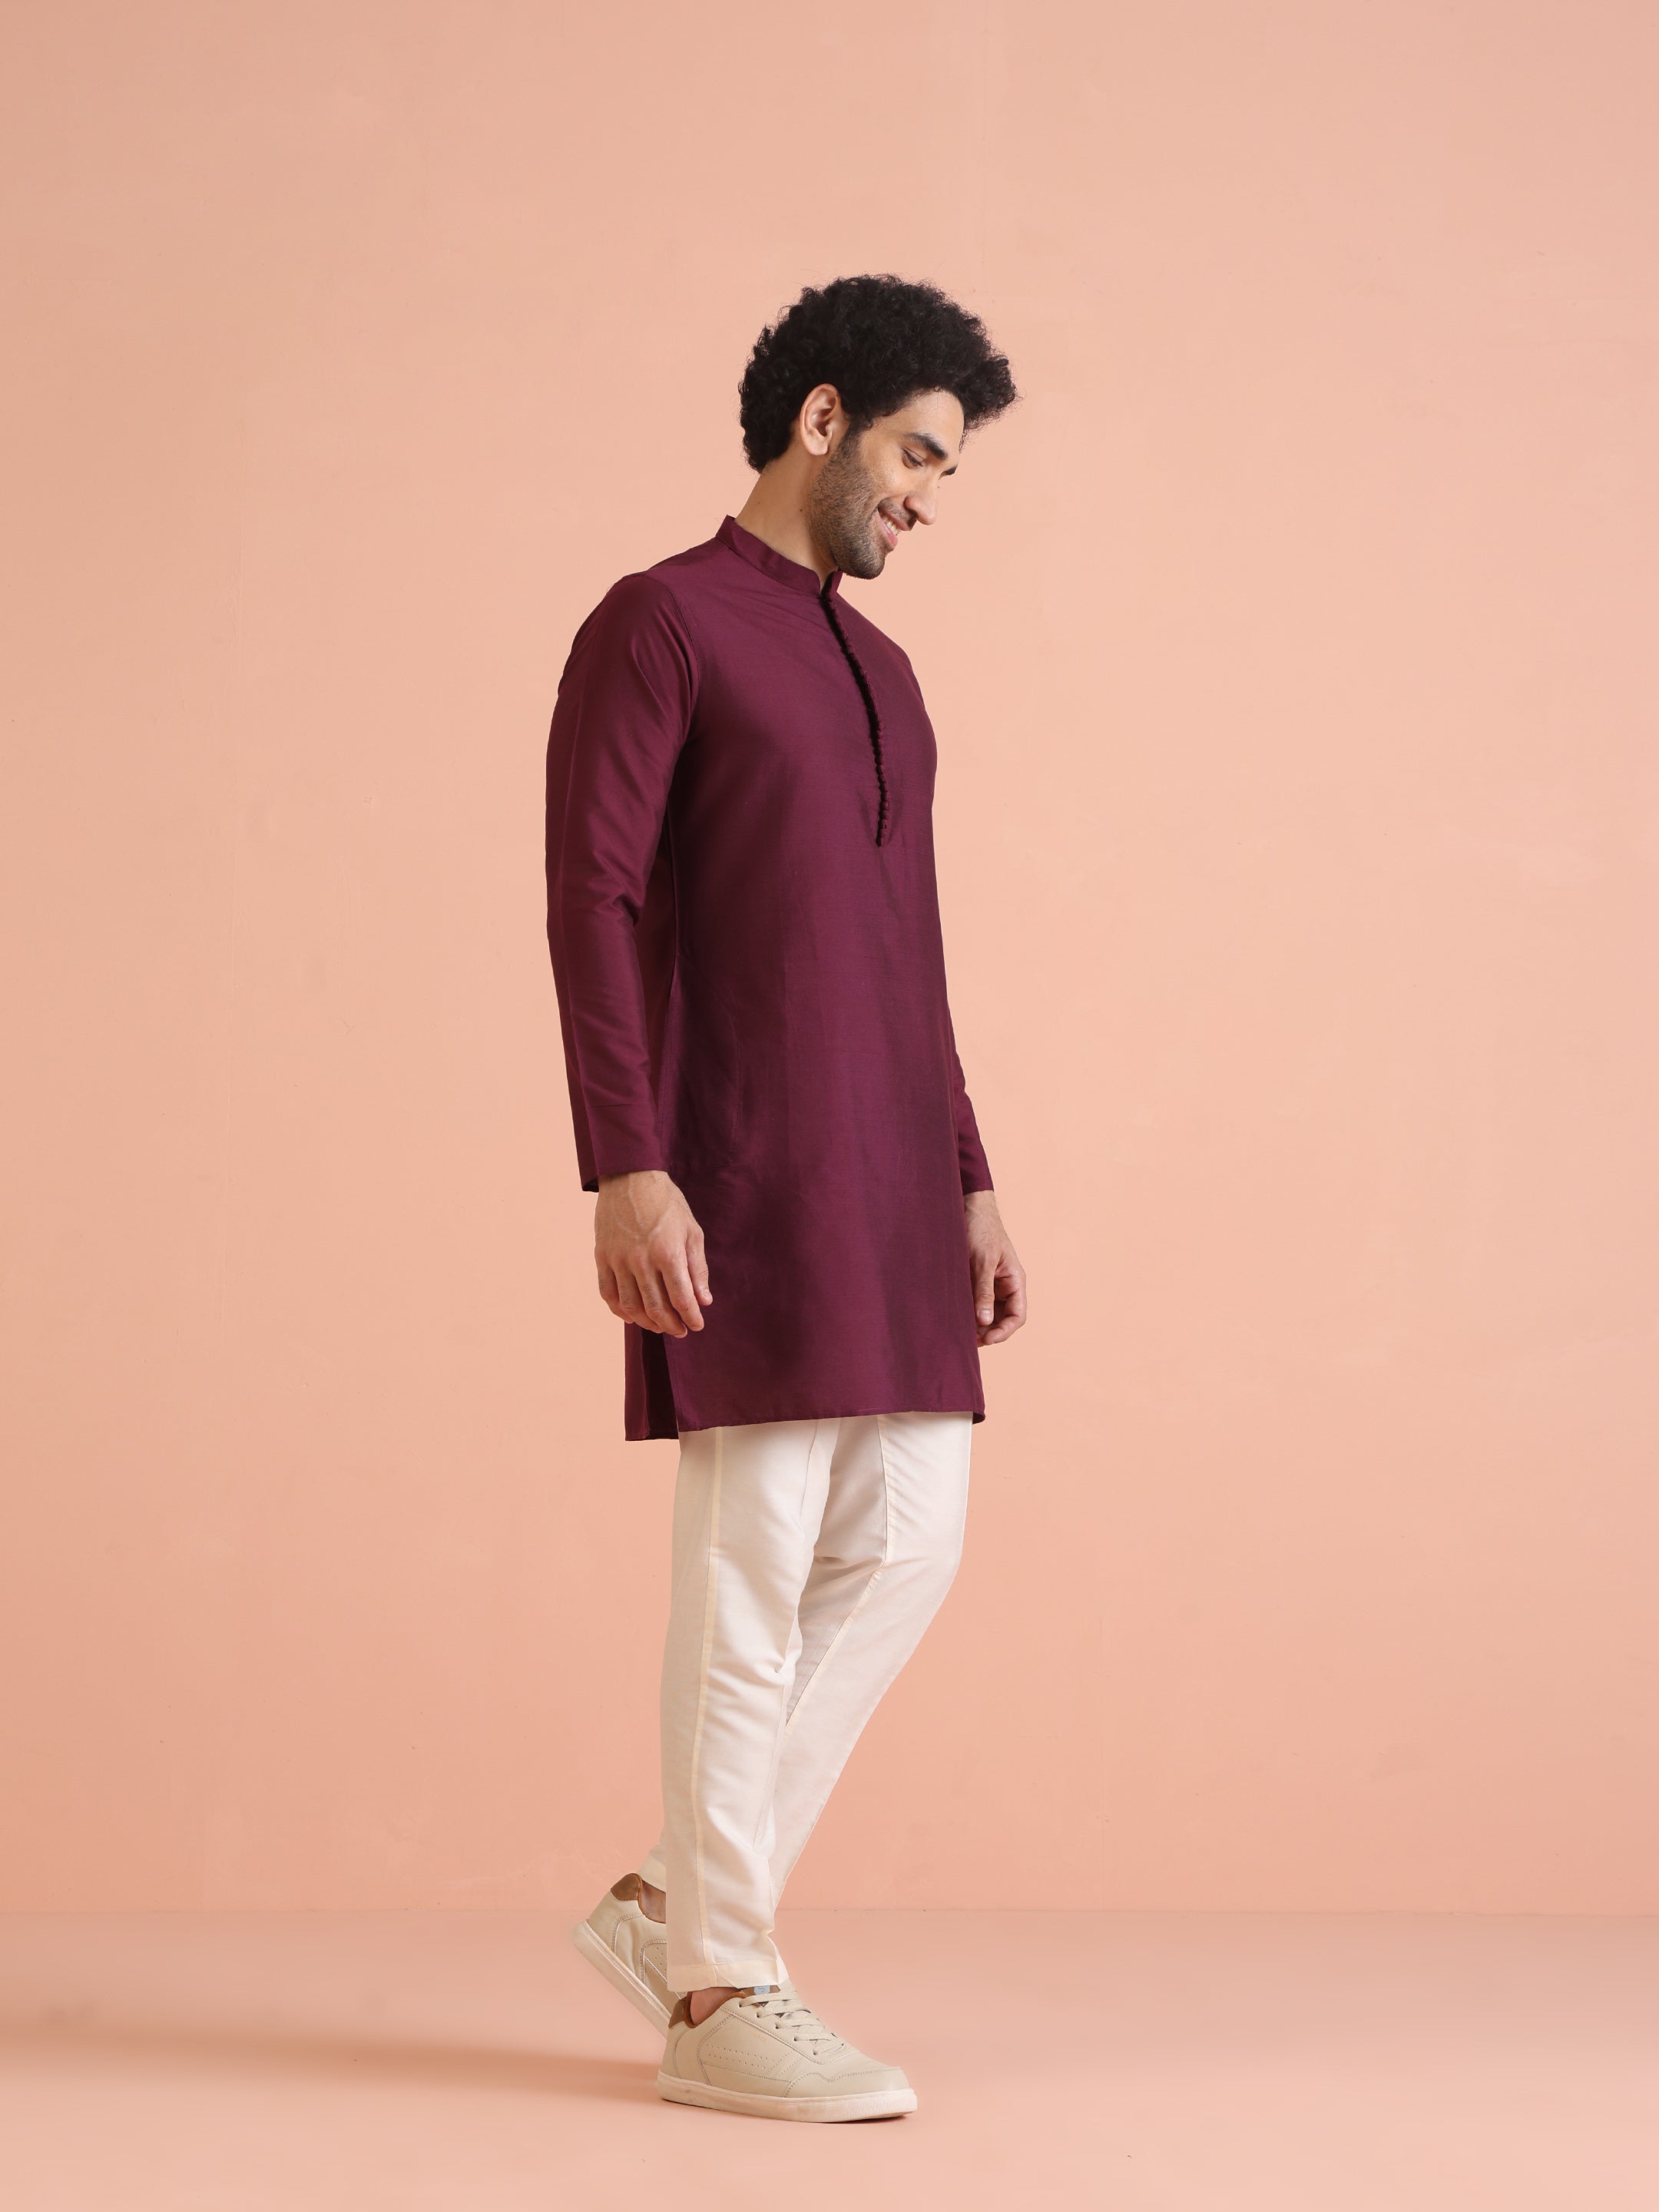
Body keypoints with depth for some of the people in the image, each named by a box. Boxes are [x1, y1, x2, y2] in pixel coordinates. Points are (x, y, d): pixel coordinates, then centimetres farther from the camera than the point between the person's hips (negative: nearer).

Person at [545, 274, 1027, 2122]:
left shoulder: (881, 673, 21)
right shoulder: (660, 624, -3)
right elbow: (591, 901, -11)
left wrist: (970, 1183, 18)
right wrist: (623, 1169, -20)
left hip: (889, 1189, 8)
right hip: (741, 1182, -8)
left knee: (905, 1546, 5)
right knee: (754, 1572, -5)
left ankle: (675, 1897, 15)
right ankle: (721, 1992, 4)